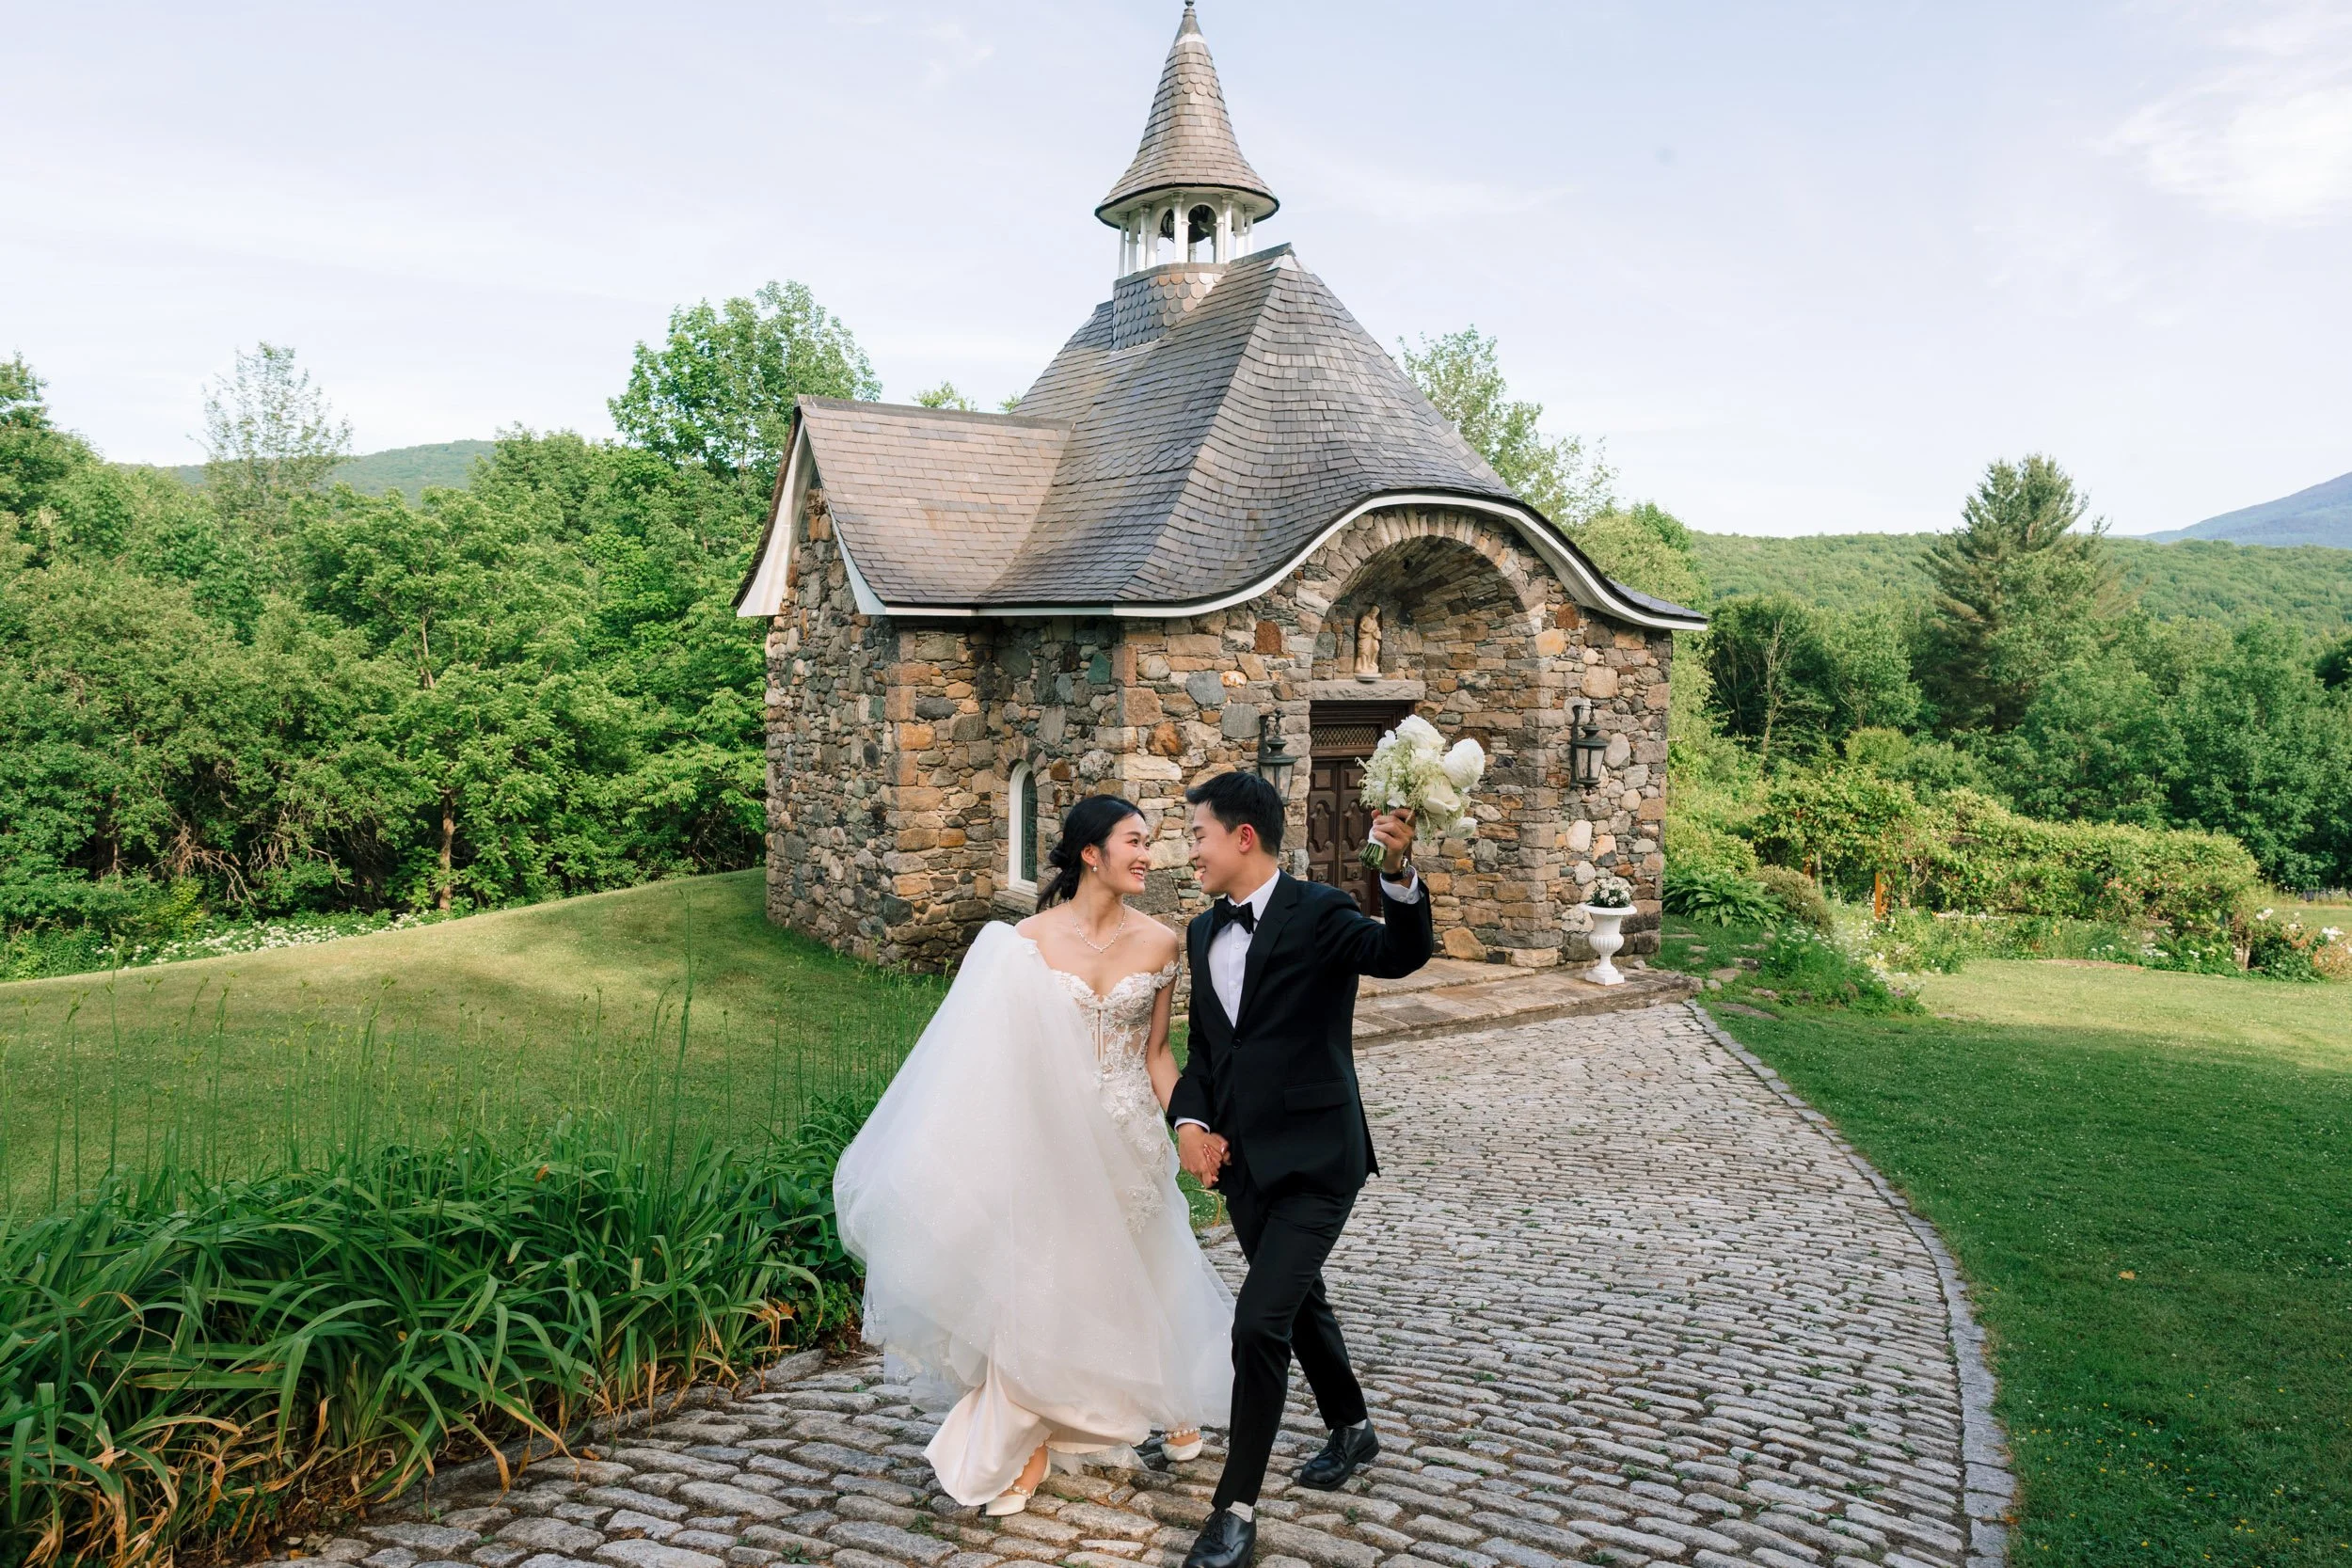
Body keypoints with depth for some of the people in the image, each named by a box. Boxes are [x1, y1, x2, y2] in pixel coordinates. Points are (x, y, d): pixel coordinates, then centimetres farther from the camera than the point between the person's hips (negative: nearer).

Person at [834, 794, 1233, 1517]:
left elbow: (1157, 1053, 1)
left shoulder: (1157, 942, -5)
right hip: (1051, 1138, -1)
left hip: (1128, 1139, 1)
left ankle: (1174, 1402, 44)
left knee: (1139, 1275, 16)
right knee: (1042, 1281, 4)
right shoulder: (1029, 939, -9)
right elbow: (1004, 1048, -7)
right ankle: (1028, 1446, 22)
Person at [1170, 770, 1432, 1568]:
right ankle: (1352, 1429, 47)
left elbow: (1402, 954, -32)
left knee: (1259, 1323, -12)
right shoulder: (1204, 933, 7)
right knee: (1299, 1302, 22)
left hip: (1313, 1159, -7)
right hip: (1241, 1159, 7)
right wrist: (1189, 1120, -2)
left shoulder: (1318, 912, -13)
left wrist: (1398, 872, -49)